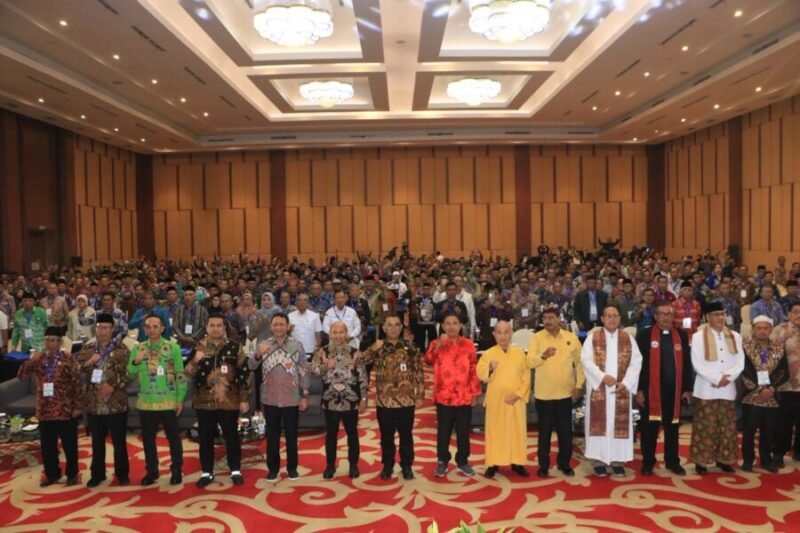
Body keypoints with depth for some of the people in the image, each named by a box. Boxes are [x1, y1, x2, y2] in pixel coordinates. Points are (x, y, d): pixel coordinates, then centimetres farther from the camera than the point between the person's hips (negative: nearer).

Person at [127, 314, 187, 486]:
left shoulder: (173, 347, -5)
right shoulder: (137, 348, 4)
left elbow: (180, 375, -4)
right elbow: (130, 375, 5)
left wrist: (180, 399, -7)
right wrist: (136, 362, -14)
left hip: (168, 402, -3)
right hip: (146, 403, 3)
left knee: (173, 438, 8)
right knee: (148, 439, 13)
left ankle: (177, 470, 21)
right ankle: (151, 471, 28)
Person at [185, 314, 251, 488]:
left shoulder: (234, 347, -2)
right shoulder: (198, 347, 3)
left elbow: (244, 374, -1)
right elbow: (188, 373, -1)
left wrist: (244, 399, -4)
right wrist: (195, 361, -21)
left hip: (229, 401, -1)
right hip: (204, 402, 2)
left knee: (232, 437, 8)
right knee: (205, 439, 10)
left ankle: (236, 471, 21)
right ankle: (207, 472, 24)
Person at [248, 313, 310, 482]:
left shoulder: (297, 346, -2)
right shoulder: (263, 345, 0)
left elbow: (304, 372, -1)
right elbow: (251, 366, -10)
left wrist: (304, 395, -3)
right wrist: (258, 355, -30)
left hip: (291, 398, -1)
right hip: (270, 399, 1)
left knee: (291, 434, 10)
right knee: (272, 435, 11)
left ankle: (292, 467, 23)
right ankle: (273, 468, 23)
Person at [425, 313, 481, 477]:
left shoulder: (468, 344, 2)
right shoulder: (437, 344, 0)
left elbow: (474, 370, 4)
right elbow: (428, 360, -19)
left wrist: (475, 393, 2)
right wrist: (439, 343, -30)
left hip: (464, 396, 1)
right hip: (443, 396, -1)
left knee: (463, 430, 11)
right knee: (443, 430, 8)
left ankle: (463, 461, 25)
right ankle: (442, 461, 23)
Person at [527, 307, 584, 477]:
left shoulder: (571, 338, 0)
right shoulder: (536, 338, -4)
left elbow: (579, 362, 7)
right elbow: (530, 362, -14)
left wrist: (579, 385, 2)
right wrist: (543, 355, -33)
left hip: (565, 393, 1)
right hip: (543, 393, -1)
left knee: (565, 431, 10)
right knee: (544, 431, 8)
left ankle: (564, 464, 25)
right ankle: (543, 465, 19)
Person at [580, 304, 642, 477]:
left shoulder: (628, 338, 6)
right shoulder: (593, 337, 0)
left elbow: (636, 362, 1)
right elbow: (586, 360, -8)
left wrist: (626, 382, -11)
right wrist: (602, 376, -19)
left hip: (621, 389, 2)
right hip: (599, 388, -2)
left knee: (620, 424, 5)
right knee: (599, 423, 1)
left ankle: (617, 460, 14)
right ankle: (598, 460, 9)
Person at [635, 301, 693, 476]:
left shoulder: (681, 335, 7)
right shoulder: (645, 335, -4)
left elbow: (686, 363, 8)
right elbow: (638, 362, -6)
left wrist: (688, 388, 5)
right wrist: (639, 389, -9)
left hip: (674, 389, 3)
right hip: (651, 389, -3)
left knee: (672, 428, 13)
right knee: (649, 428, 6)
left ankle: (673, 462, 26)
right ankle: (648, 463, 17)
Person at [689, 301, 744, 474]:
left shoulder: (735, 337, 7)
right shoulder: (699, 337, -4)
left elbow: (740, 362, 2)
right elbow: (698, 364, -10)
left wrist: (728, 377, -14)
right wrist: (716, 378, -16)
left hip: (728, 389, 4)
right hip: (706, 389, -4)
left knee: (727, 426, 8)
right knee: (705, 427, -1)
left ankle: (724, 459, 18)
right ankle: (701, 461, 6)